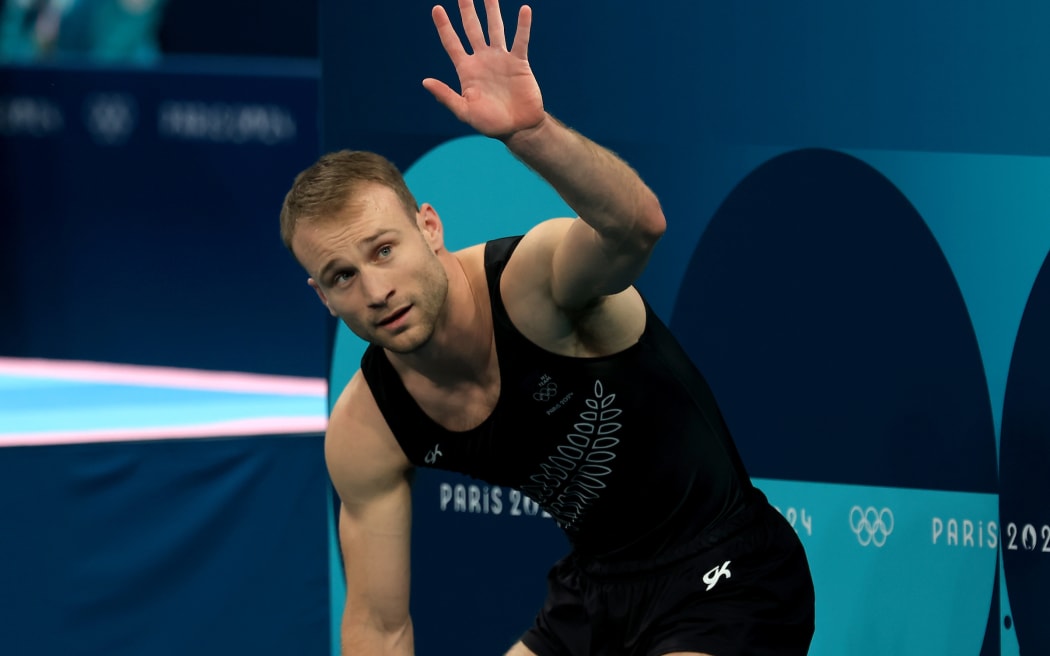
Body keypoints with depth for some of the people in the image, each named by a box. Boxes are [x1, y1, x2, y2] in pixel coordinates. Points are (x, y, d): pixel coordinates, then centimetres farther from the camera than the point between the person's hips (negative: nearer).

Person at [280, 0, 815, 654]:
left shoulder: (534, 277, -24)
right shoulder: (363, 433, -7)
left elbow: (637, 225, -49)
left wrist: (529, 131, -65)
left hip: (731, 577, -7)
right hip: (595, 588, 7)